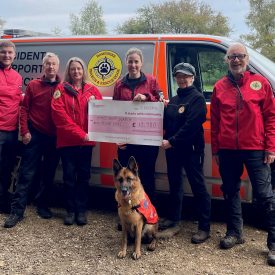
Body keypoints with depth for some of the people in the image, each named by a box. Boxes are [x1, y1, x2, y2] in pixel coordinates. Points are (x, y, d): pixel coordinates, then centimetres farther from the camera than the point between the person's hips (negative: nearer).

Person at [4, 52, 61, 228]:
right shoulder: (33, 85, 3)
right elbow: (24, 109, 2)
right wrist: (25, 131, -5)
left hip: (54, 137, 2)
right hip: (35, 135, -2)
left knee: (49, 174, 12)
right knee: (27, 174, -2)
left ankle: (43, 206, 27)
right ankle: (17, 210, 0)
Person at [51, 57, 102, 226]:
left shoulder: (92, 90, 9)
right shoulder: (61, 89, 2)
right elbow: (59, 115, -8)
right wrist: (79, 133, -14)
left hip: (86, 140, 2)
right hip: (67, 140, -2)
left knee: (84, 175, 5)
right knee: (69, 175, 2)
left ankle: (81, 210, 13)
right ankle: (71, 210, 13)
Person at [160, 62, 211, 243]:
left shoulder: (197, 98, -9)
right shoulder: (173, 100, 16)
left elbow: (191, 125, -19)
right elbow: (166, 122, 17)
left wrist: (172, 141, -19)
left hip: (191, 149, -8)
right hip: (172, 149, 8)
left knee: (198, 187, -4)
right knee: (174, 184, 17)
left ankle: (205, 227, 2)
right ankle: (174, 219, 32)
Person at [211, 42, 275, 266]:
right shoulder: (219, 87, 9)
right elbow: (215, 121, 10)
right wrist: (215, 149, 7)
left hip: (255, 149, -3)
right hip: (228, 150, 4)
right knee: (230, 191, 13)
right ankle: (235, 232, 29)